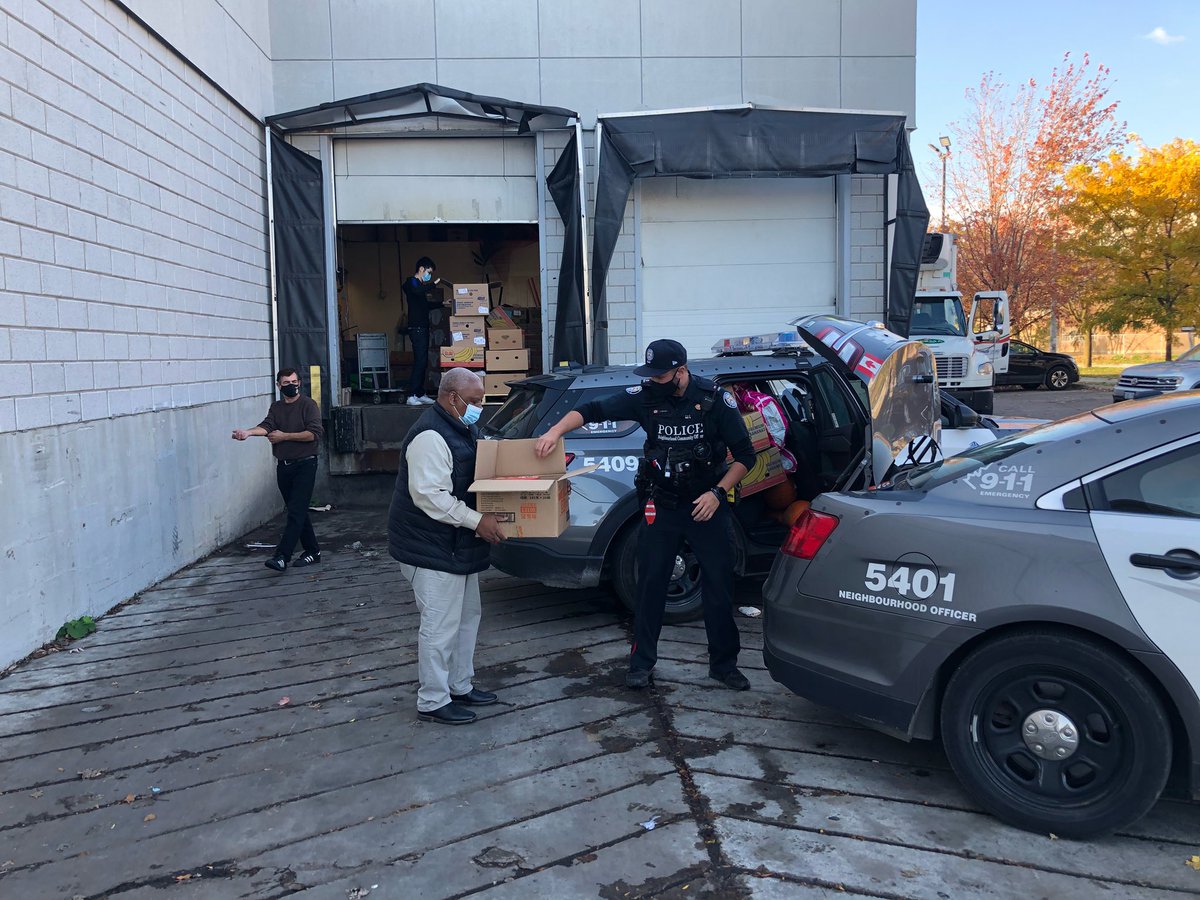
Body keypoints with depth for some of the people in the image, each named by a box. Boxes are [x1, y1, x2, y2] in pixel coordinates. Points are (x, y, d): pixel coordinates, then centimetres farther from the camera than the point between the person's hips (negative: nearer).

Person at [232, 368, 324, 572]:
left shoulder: (308, 404, -3)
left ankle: (281, 556, -15)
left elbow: (315, 433, -15)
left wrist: (284, 436, -13)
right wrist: (249, 432, -28)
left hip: (304, 465, -6)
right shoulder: (276, 407, 12)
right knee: (297, 511, 10)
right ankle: (313, 551, 20)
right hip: (283, 466, 6)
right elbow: (266, 426, -7)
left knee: (296, 511, -11)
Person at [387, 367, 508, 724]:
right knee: (440, 626, -4)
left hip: (458, 546, 11)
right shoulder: (431, 436, -22)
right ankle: (433, 701, 8)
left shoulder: (462, 429, 12)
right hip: (432, 549, -11)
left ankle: (460, 686, 32)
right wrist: (477, 520, -28)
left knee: (466, 617, 19)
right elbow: (430, 496, -28)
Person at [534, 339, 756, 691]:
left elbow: (744, 455, -5)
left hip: (707, 506, -1)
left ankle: (724, 664, 22)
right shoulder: (645, 397, -7)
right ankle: (642, 664, 17)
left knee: (719, 586, 6)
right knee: (650, 585, 5)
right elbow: (593, 410, -9)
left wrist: (717, 492, -14)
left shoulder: (716, 400, -11)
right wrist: (555, 431, -24)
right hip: (661, 508, 1)